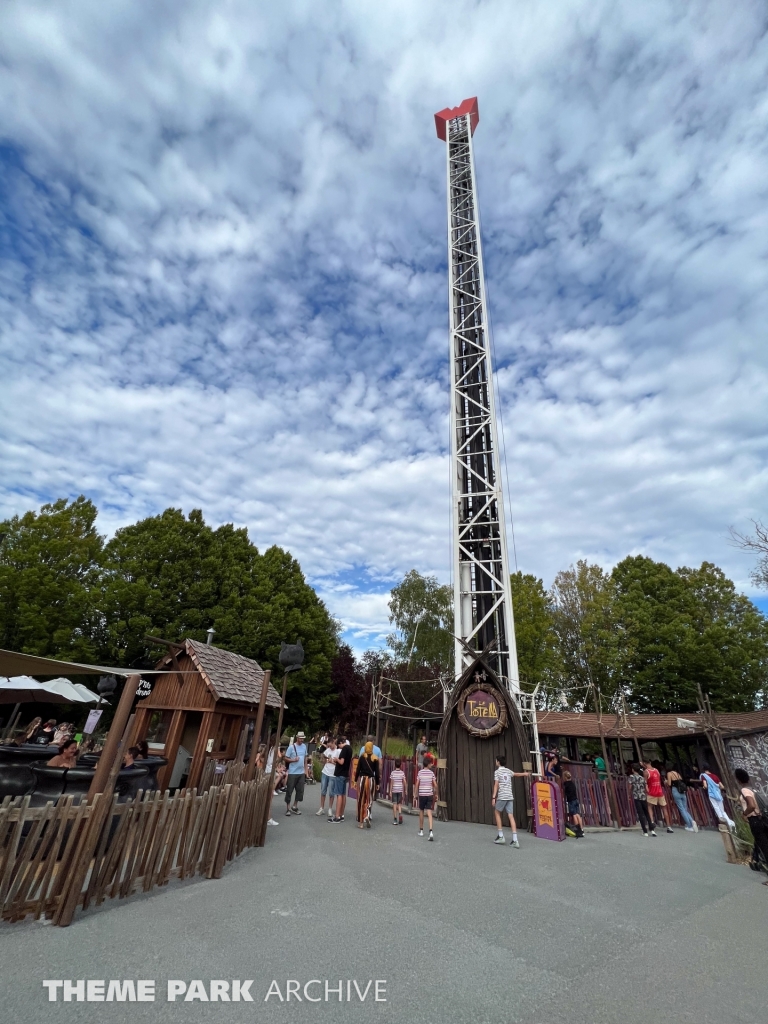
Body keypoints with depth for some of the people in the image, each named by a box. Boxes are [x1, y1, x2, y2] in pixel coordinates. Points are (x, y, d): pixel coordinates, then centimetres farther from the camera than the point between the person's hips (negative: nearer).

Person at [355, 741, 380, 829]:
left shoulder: (362, 757, -2)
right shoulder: (375, 758, -2)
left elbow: (358, 769, -1)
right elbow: (377, 772, -1)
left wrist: (355, 780, 9)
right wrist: (377, 783, 8)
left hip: (362, 779, 0)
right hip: (371, 780, 0)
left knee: (361, 801, 9)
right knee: (369, 800, 13)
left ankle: (360, 822, 13)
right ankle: (367, 816, -7)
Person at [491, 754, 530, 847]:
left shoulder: (497, 772, -2)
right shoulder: (508, 771, 14)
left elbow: (496, 785, -11)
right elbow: (516, 774, 34)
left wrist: (493, 797, -12)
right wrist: (525, 774, 54)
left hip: (501, 797, -5)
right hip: (510, 797, 5)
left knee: (497, 813, 13)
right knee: (511, 816, 2)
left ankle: (501, 836, 13)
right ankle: (515, 840, -5)